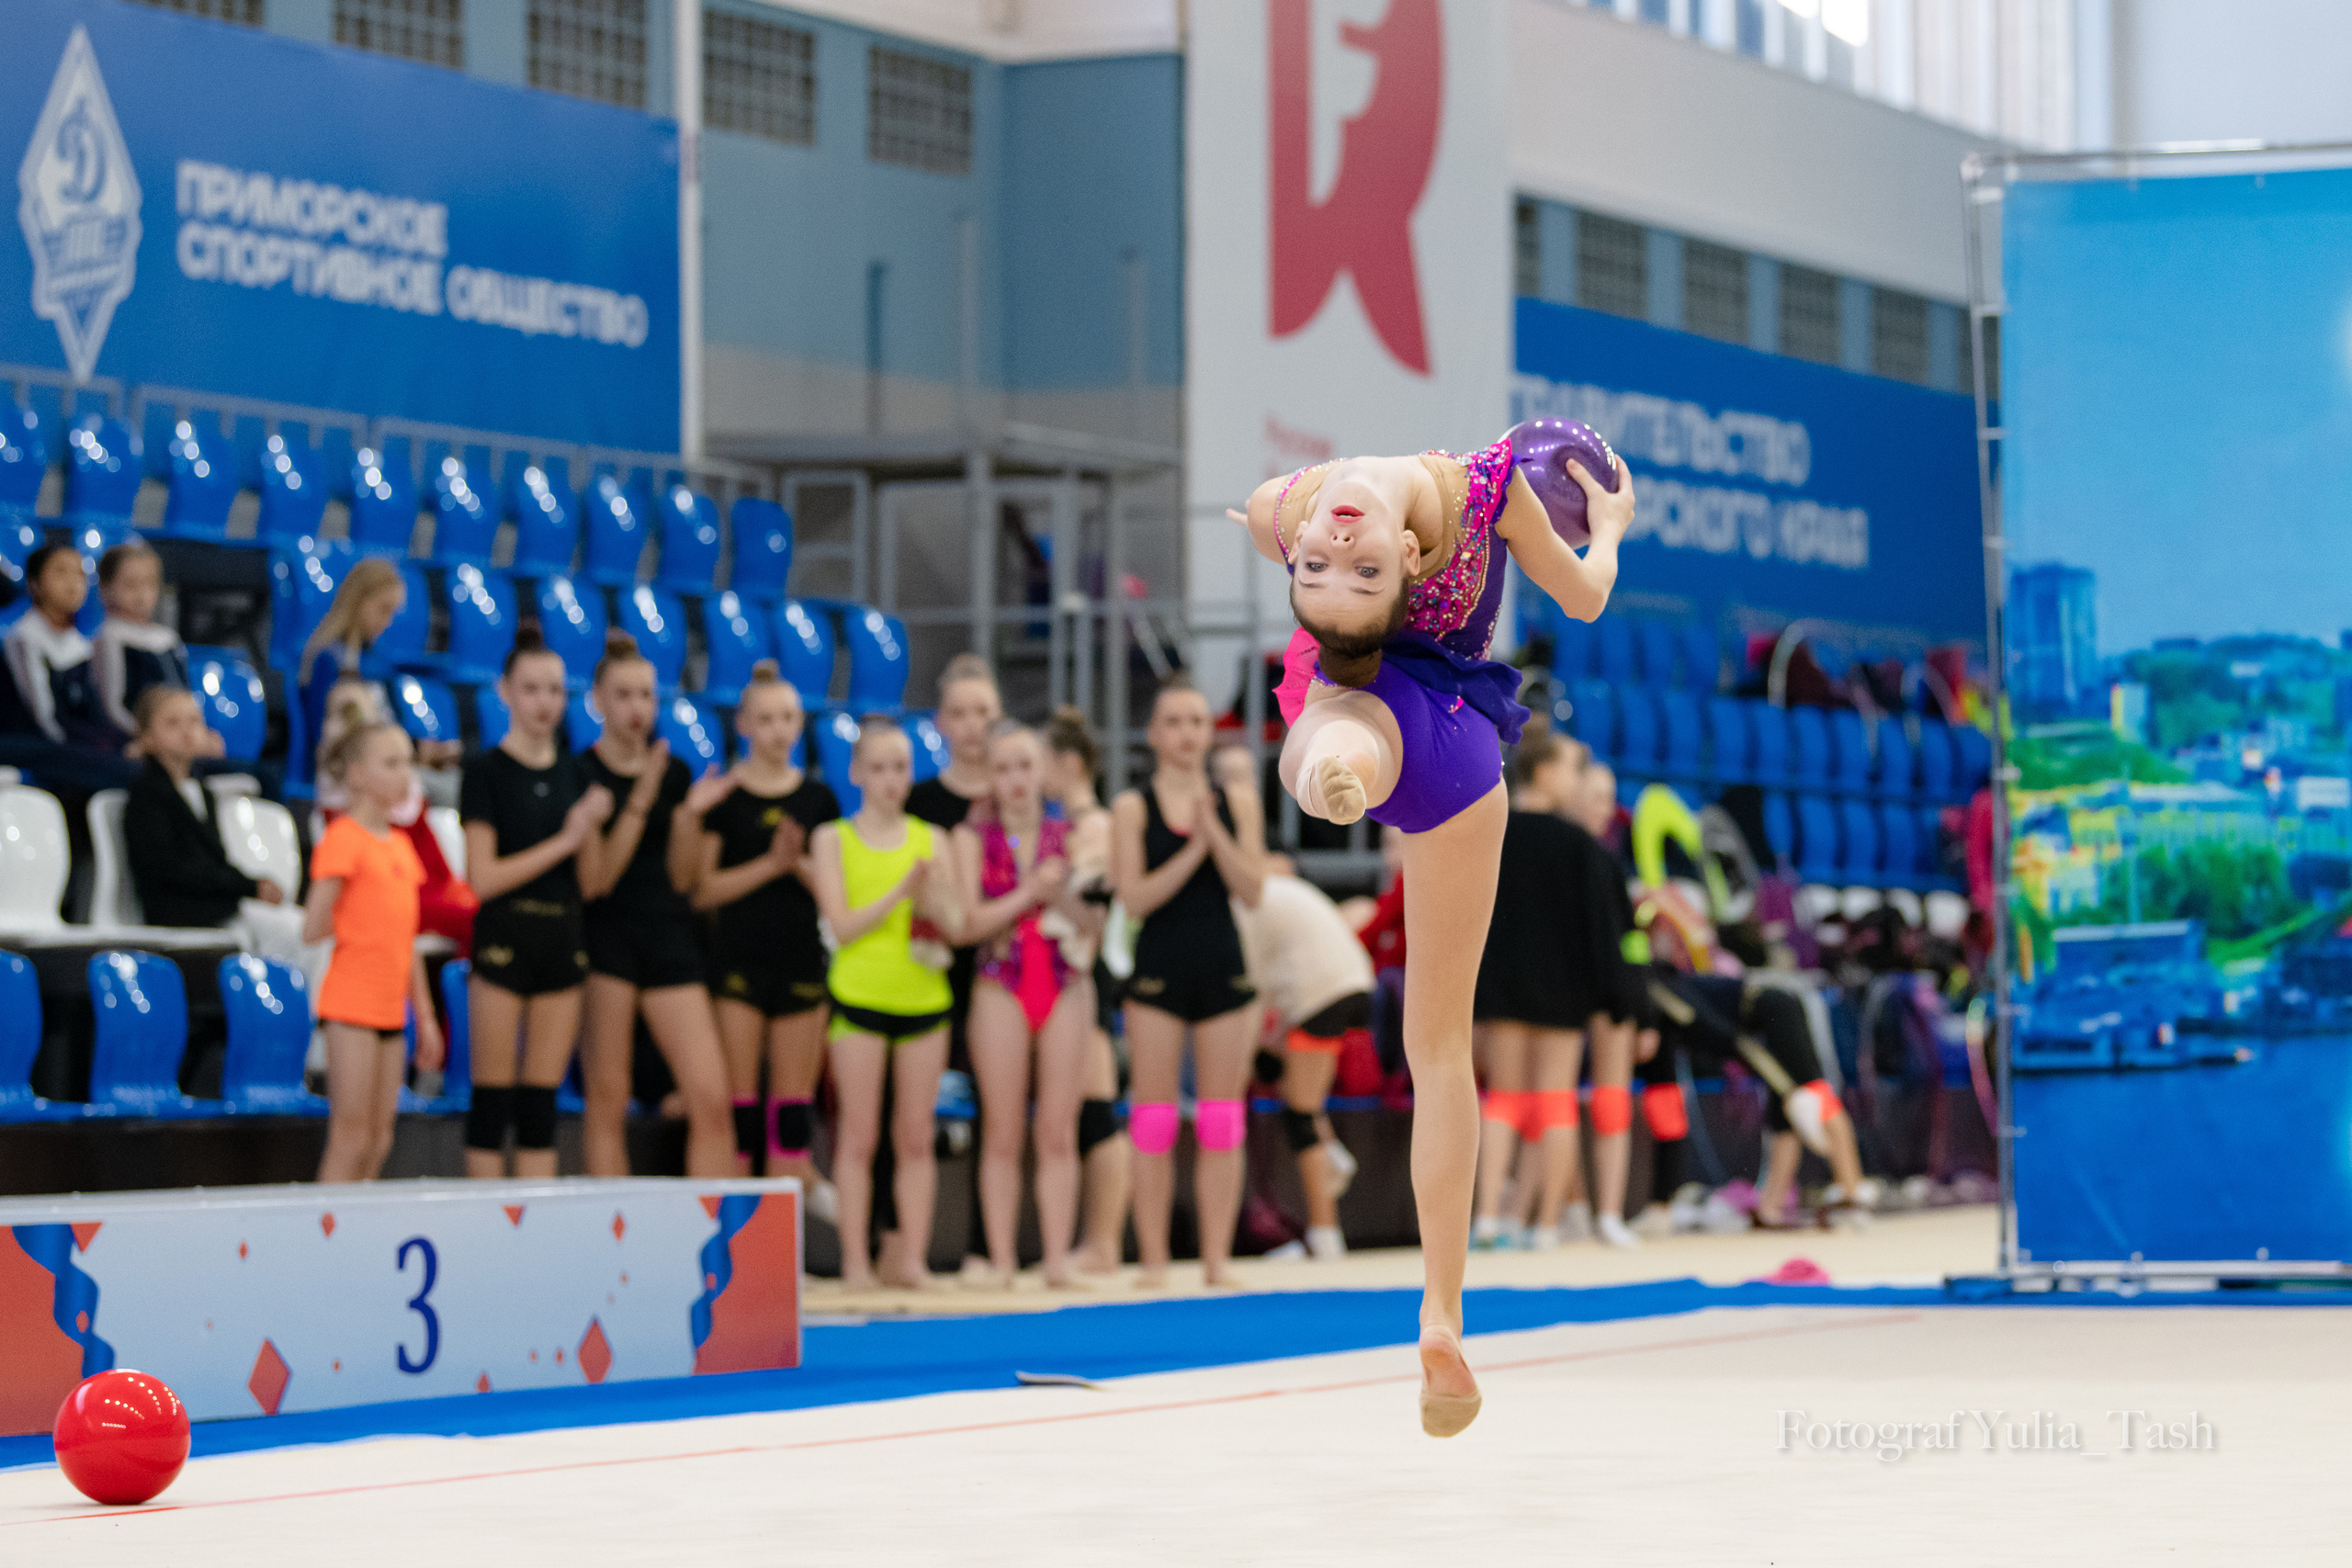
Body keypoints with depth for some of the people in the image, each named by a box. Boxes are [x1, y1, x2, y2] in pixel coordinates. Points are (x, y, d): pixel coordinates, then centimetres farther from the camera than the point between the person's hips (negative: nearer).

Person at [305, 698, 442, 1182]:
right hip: (352, 1003, -8)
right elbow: (313, 930, -14)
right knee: (351, 1137, -8)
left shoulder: (400, 845, 14)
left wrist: (425, 1015, 16)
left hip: (391, 1009, 8)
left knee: (379, 1141, 7)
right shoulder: (343, 839, -10)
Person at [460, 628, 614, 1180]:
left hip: (562, 940, 5)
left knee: (541, 1102, 6)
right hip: (504, 938, -5)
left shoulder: (573, 772, 10)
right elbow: (483, 877, -12)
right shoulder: (488, 771, -5)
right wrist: (563, 840, -12)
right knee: (493, 1099, -3)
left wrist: (592, 827, -9)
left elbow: (592, 877, 9)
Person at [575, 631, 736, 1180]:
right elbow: (591, 880, -12)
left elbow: (683, 879, 9)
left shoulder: (675, 774, 11)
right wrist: (639, 803, -20)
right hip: (604, 943, -4)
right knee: (606, 1103, -1)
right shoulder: (578, 774, -4)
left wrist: (690, 813, -8)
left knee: (712, 1100, -5)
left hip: (670, 940, 4)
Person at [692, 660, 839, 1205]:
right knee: (738, 1099, -4)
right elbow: (701, 889, -8)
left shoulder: (818, 798, 8)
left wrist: (800, 863, -11)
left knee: (794, 1100, 4)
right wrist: (769, 864, -16)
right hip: (737, 961, -3)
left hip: (800, 961, 3)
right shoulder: (722, 797, -1)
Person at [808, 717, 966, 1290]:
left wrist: (934, 899, -20)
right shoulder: (833, 839, 1)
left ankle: (911, 1256, 8)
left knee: (916, 1137, 4)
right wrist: (900, 892, -18)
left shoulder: (929, 839, 7)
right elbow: (842, 925, -9)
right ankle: (855, 1259, 3)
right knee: (859, 1137, 0)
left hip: (925, 999, 2)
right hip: (859, 998, -2)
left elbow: (957, 925, 1)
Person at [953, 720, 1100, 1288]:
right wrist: (1029, 893, -13)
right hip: (1001, 990, -2)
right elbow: (968, 922, -7)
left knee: (1059, 1133, -1)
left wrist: (1062, 890, -11)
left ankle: (1058, 1257, -1)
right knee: (1003, 1135, -1)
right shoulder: (973, 838, 4)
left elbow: (1094, 920, 6)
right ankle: (1001, 1259, 0)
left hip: (1064, 988, 2)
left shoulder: (1067, 836, 9)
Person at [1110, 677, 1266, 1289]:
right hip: (1158, 972, -2)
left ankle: (1216, 1257, 8)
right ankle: (1153, 1259, 4)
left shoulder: (1238, 802, 5)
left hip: (1224, 970, 2)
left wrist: (1214, 830, -15)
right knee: (1153, 1127, -1)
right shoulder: (1133, 808, 0)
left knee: (1222, 1127, 3)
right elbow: (1134, 896, -10)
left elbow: (1252, 890, -4)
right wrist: (1193, 850, -17)